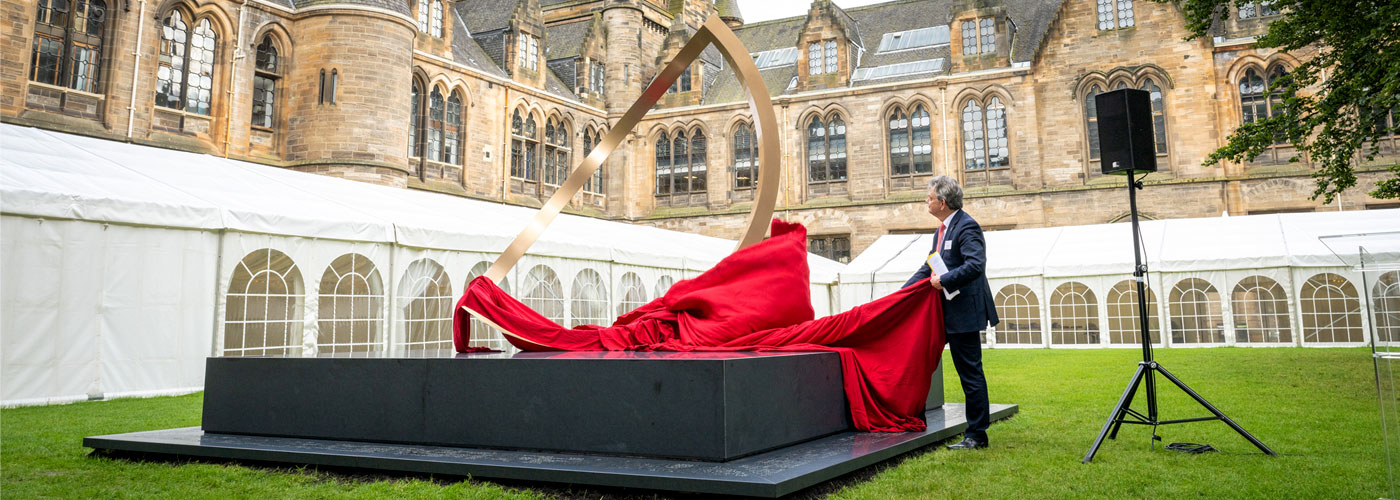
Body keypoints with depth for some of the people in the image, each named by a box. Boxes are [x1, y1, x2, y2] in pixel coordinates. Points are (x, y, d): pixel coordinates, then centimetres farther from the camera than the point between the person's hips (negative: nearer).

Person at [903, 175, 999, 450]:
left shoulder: (967, 227, -14)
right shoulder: (943, 230, 17)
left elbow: (976, 265, -27)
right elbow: (928, 268, 22)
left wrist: (944, 280, -19)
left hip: (965, 312, -10)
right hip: (953, 313, 10)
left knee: (970, 372, -3)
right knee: (968, 372, 13)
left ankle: (976, 435, 5)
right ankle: (976, 432, 21)